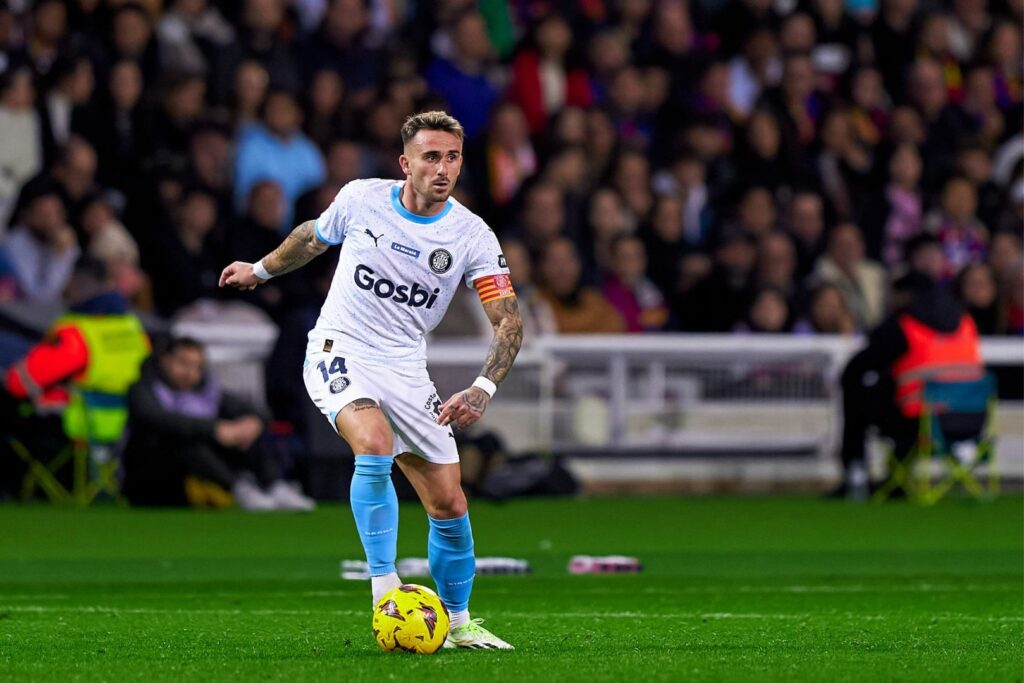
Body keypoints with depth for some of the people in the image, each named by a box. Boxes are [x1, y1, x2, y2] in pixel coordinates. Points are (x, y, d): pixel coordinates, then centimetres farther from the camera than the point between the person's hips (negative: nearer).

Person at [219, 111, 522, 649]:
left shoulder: (472, 236, -9)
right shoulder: (360, 200, -7)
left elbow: (508, 322, -11)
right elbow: (314, 236, 16)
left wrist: (482, 389, -28)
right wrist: (260, 270, 32)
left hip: (406, 371, 2)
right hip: (340, 352, -2)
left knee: (450, 506, 1)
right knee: (375, 444, -33)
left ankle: (458, 622, 23)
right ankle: (385, 591, -30)